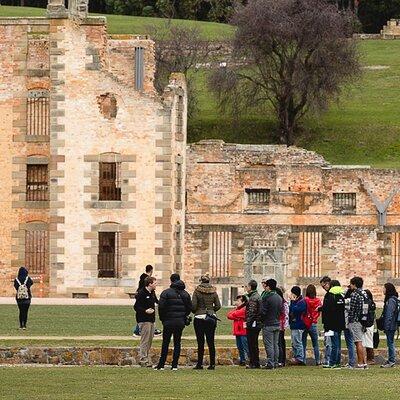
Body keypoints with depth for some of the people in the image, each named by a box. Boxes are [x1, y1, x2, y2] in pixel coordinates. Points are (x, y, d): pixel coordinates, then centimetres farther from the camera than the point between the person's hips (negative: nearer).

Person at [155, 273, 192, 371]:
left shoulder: (166, 293, -7)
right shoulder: (185, 294, 6)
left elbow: (161, 307, -11)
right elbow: (189, 307, 7)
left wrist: (162, 319, 3)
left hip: (169, 322, -3)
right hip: (181, 322, 3)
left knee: (165, 343, 3)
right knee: (177, 343, 8)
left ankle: (161, 365, 2)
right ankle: (175, 365, 4)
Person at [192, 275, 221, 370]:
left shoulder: (197, 291, -7)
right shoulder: (213, 292, 3)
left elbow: (193, 306, -10)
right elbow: (218, 306, 3)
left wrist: (195, 312, 11)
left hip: (199, 318, -3)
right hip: (211, 318, 3)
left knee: (200, 342, -1)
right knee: (211, 342, 6)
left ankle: (199, 364, -1)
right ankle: (212, 364, 5)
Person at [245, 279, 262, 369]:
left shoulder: (253, 298, -14)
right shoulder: (258, 296, 16)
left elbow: (252, 312, -21)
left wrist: (247, 323, -18)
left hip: (252, 324, -10)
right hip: (258, 324, 10)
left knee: (252, 344, -6)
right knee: (254, 344, 14)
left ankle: (253, 363, -6)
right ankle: (256, 363, 18)